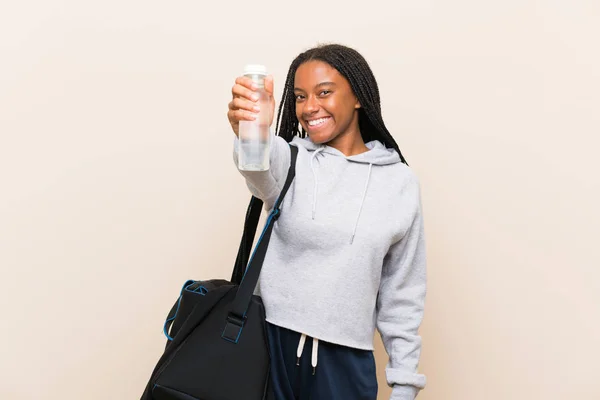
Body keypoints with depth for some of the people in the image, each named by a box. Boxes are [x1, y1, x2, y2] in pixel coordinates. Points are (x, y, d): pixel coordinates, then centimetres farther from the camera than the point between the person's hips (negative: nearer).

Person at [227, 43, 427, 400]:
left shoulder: (401, 181, 0)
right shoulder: (291, 159, -2)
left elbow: (403, 291, 4)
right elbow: (261, 169, -28)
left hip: (346, 360, 0)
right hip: (270, 344, 0)